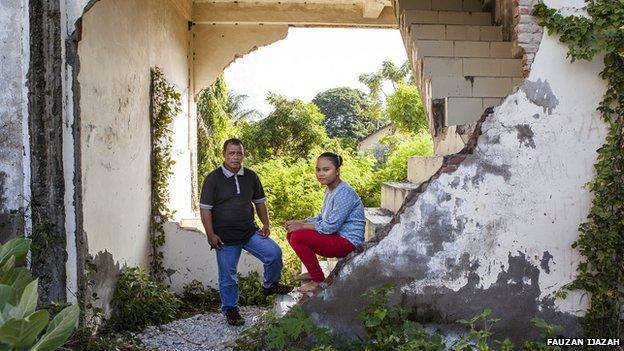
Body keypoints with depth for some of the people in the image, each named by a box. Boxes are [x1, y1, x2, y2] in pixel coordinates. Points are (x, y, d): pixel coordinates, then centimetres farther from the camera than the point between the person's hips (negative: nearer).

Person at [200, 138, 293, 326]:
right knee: (228, 276, 5)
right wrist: (211, 235, -13)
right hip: (225, 238, -3)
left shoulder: (251, 176, 5)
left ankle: (270, 285, 13)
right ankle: (230, 309, 25)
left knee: (274, 253, -12)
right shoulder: (213, 178, -8)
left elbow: (260, 202, 15)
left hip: (250, 232, 3)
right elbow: (205, 208, -8)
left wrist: (266, 224, 5)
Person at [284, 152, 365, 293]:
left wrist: (302, 226, -15)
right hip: (336, 236, 10)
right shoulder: (330, 190, 10)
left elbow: (330, 227, -24)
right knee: (292, 233, 7)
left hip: (348, 242, -10)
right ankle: (313, 272, 18)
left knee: (298, 238, -22)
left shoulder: (344, 193, -21)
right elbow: (321, 218, 15)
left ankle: (319, 281, -7)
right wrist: (299, 222, 0)